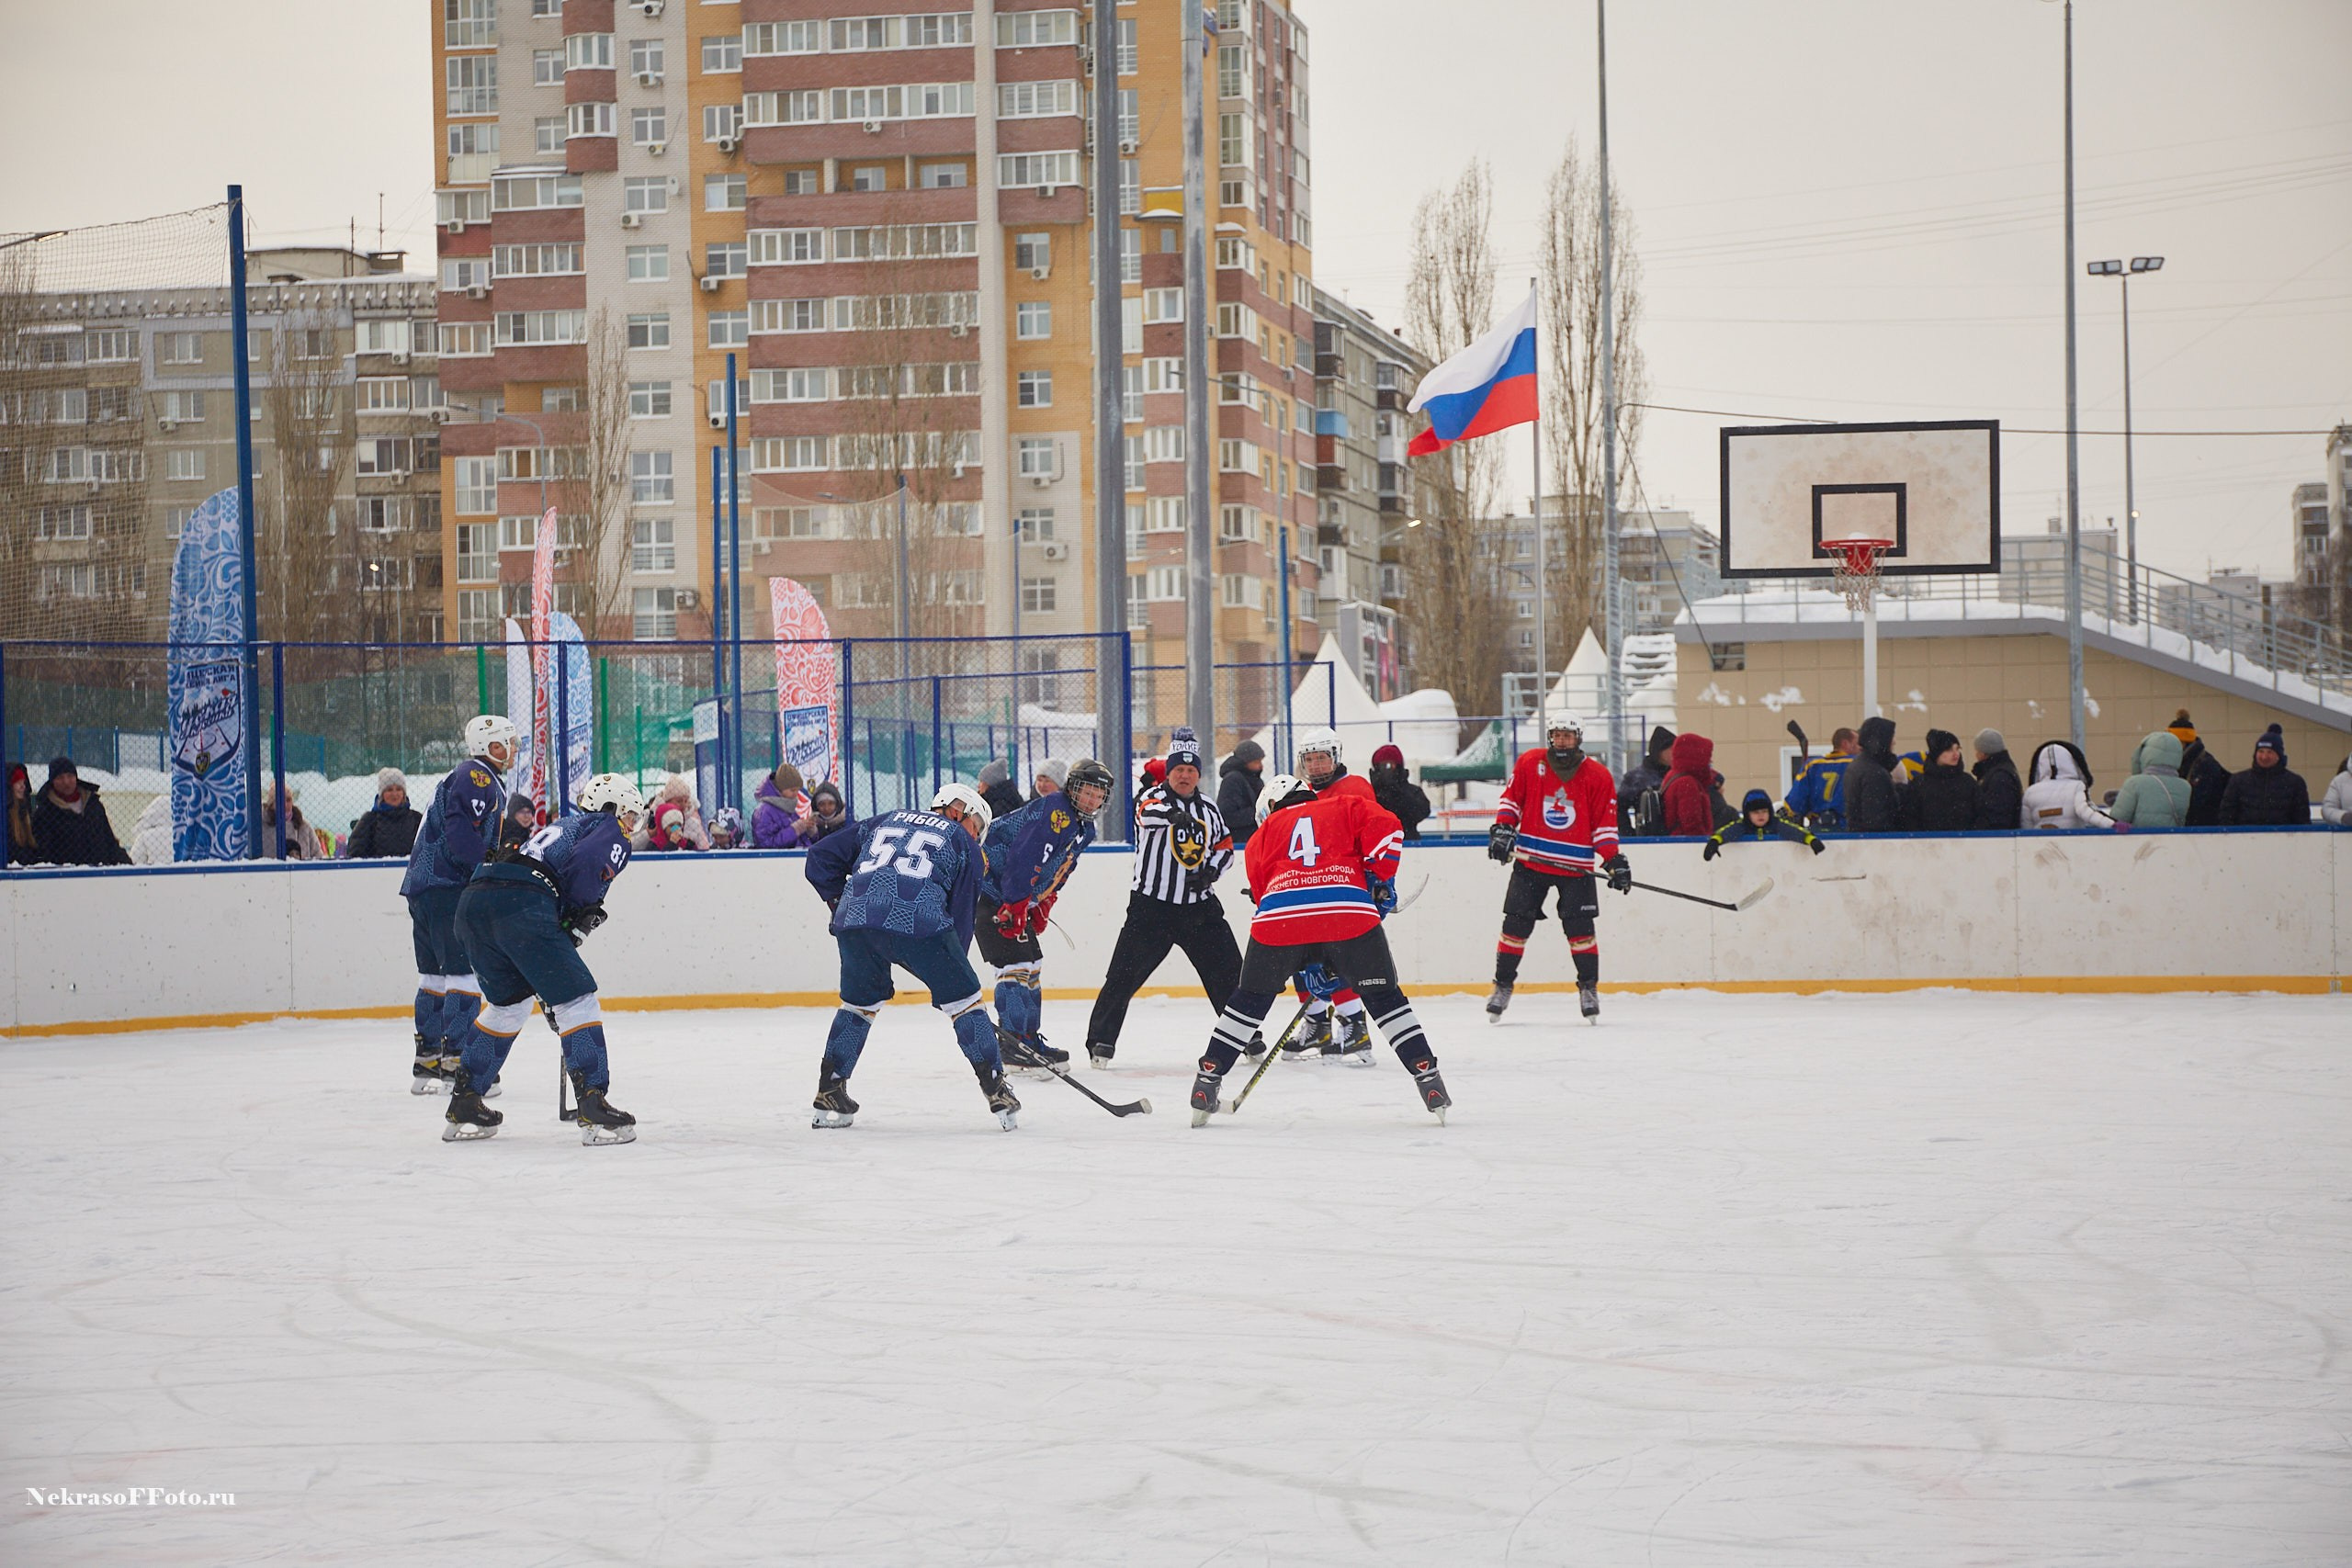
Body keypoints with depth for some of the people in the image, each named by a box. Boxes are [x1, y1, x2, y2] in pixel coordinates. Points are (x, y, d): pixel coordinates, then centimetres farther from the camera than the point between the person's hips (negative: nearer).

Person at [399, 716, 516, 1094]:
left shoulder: (469, 777, 24)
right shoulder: (477, 777, -9)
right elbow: (462, 832, -22)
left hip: (423, 886, 11)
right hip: (448, 889, -11)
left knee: (435, 973, 14)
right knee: (466, 971, -11)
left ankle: (427, 1063, 18)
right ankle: (456, 1059, -16)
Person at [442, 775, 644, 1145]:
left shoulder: (562, 827, 38)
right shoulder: (609, 830, 14)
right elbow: (587, 862, -12)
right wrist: (582, 911, 7)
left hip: (471, 905, 8)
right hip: (521, 903, -8)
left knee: (508, 1002, 27)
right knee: (578, 1000, 0)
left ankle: (462, 1106, 28)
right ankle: (594, 1108, -8)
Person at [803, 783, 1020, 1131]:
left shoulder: (885, 822, 33)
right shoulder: (963, 844, 22)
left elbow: (821, 857, 29)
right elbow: (962, 914, 18)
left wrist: (840, 902, 34)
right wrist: (951, 971, 25)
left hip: (854, 920, 4)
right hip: (918, 924, -4)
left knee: (860, 1001, 27)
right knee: (962, 998, 12)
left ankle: (829, 1093, 27)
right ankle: (996, 1091, 9)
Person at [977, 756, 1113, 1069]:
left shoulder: (1084, 829, 11)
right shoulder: (1055, 810, -21)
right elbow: (1023, 856, -29)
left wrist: (1043, 907, 15)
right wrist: (1016, 905, -30)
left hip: (1020, 897, 11)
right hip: (992, 888, -11)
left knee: (1032, 964, 15)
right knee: (1016, 961, -15)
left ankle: (1029, 1039, 24)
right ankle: (1012, 1041, -14)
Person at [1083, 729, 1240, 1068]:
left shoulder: (1208, 807, 12)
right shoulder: (1154, 796, -5)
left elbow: (1225, 845, 20)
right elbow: (1147, 811, -30)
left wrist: (1211, 871, -2)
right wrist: (1172, 814, -52)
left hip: (1199, 905, 4)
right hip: (1152, 903, -4)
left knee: (1229, 972, 5)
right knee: (1125, 974, -6)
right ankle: (1101, 1039, 2)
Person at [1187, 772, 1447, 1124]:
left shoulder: (1263, 835, 32)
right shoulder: (1344, 807, 27)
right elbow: (1386, 829, 6)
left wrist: (1309, 968, 33)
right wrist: (1381, 880, 16)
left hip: (1279, 917, 1)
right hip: (1349, 907, -1)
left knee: (1250, 1000, 20)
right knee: (1385, 998, 15)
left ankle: (1207, 1082, 17)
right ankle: (1428, 1078, 7)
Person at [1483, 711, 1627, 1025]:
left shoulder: (1597, 776, -2)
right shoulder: (1530, 764, 0)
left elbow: (1605, 823, 1)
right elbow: (1511, 799, 8)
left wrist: (1613, 861, -5)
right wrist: (1503, 829, -6)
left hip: (1576, 868, -1)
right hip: (1531, 861, 1)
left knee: (1580, 926, -7)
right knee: (1516, 924, -1)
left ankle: (1589, 987, 8)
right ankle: (1503, 985, 12)